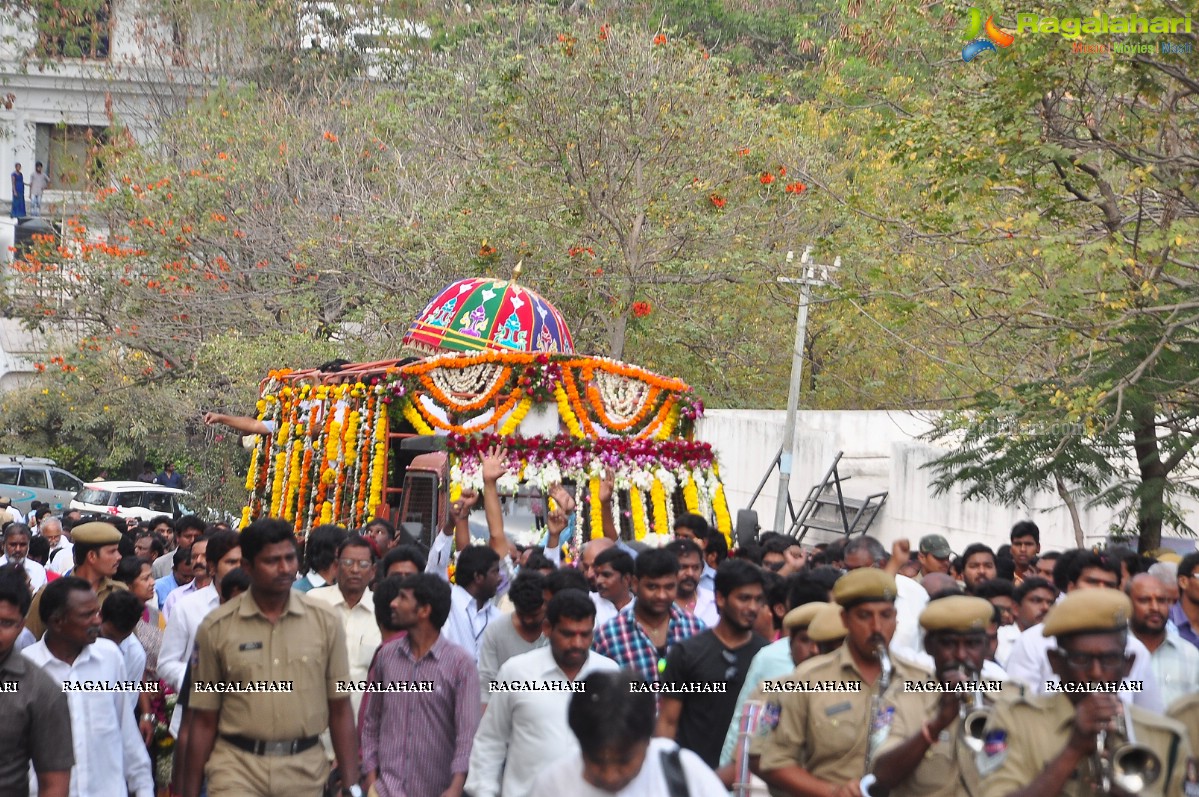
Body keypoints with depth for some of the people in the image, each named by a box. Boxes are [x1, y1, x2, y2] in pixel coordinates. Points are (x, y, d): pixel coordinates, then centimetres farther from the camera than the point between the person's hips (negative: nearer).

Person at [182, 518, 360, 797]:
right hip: (237, 770, -1)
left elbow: (340, 710, 5)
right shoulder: (216, 628, 0)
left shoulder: (324, 622, 3)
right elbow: (204, 720, 4)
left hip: (305, 772, 1)